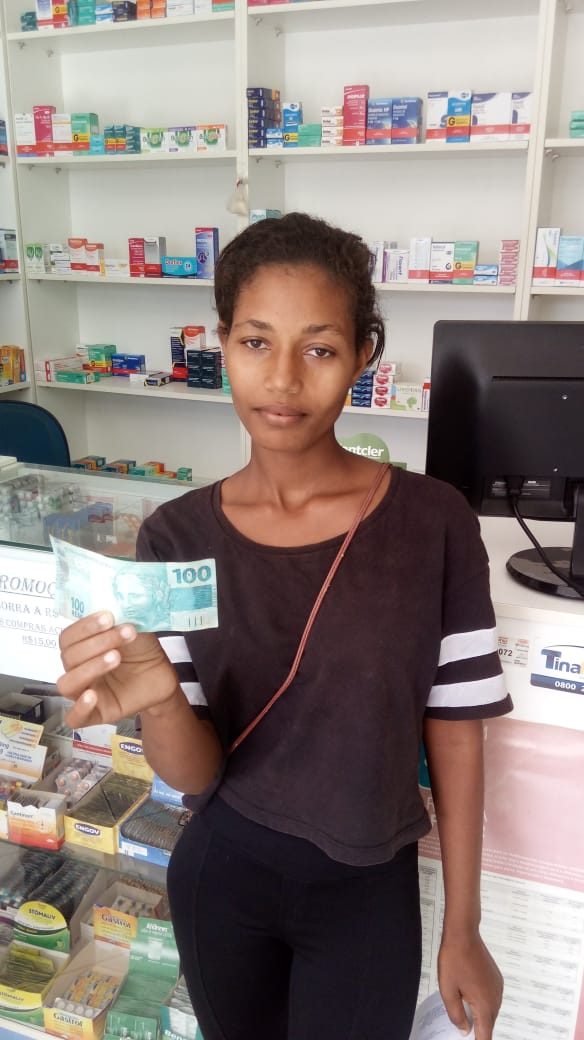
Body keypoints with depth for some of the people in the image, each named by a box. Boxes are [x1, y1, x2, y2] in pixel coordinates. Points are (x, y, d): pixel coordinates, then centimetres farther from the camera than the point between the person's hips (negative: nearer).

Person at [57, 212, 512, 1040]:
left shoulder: (433, 522, -16)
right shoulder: (176, 536, -12)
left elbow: (455, 737, -7)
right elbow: (195, 774, -12)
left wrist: (463, 930, 0)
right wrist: (156, 696, -34)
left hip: (369, 889, -2)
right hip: (222, 877, 2)